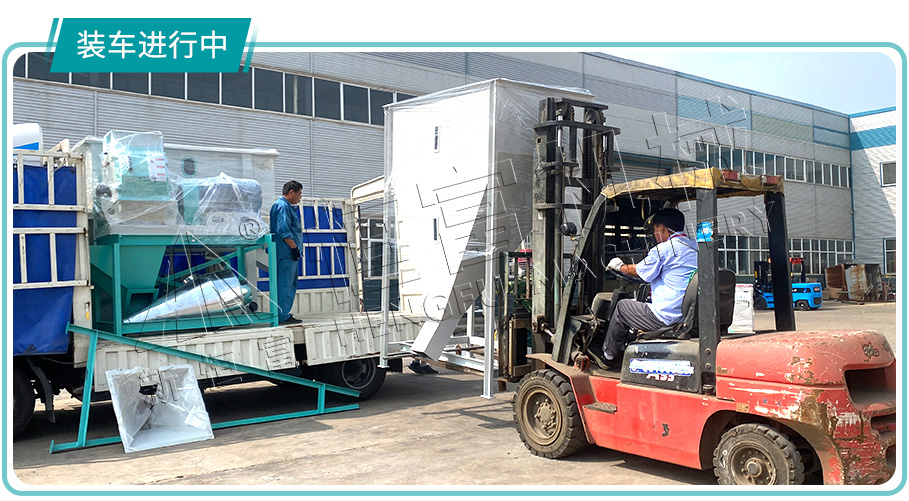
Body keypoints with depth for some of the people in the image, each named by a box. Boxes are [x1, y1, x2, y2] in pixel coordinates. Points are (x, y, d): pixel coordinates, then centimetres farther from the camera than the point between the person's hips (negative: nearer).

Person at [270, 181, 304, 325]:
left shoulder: (286, 206, 22)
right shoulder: (282, 206, -12)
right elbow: (283, 230, -21)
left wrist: (295, 248, 23)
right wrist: (294, 247, -19)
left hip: (287, 253, 11)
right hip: (286, 253, -11)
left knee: (290, 283, 14)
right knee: (285, 283, -8)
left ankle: (283, 314, 18)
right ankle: (283, 316, -6)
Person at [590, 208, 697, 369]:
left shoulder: (664, 249, -14)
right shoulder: (696, 247, 10)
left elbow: (638, 271, -1)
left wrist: (619, 266, 19)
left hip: (666, 317, -8)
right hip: (691, 317, 8)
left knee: (622, 306, 13)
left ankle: (608, 356, 27)